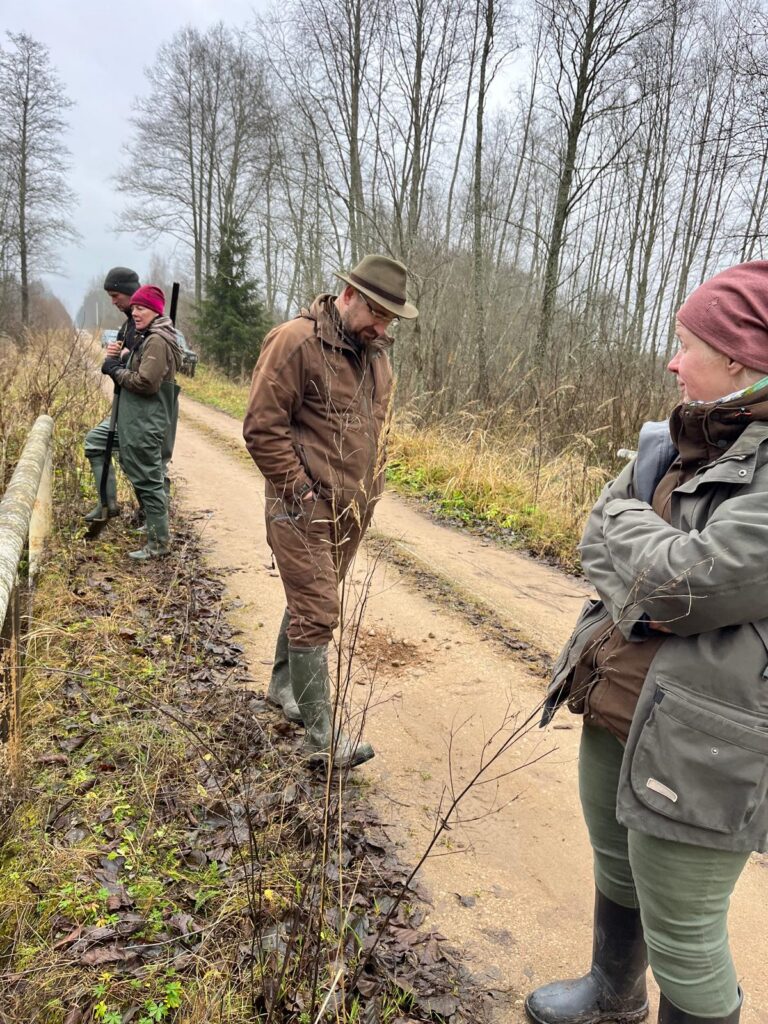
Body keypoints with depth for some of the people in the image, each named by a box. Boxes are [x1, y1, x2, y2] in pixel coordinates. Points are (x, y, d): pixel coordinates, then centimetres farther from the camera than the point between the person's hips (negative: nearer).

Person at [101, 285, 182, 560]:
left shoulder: (157, 341, -16)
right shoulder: (147, 337, 16)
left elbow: (146, 382, -23)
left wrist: (117, 371, -9)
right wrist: (116, 365, 2)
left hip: (146, 424, -10)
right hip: (138, 421, 10)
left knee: (147, 479, -5)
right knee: (140, 474, 19)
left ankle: (160, 541, 1)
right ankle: (153, 526, 31)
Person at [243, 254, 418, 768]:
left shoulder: (375, 351, 11)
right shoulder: (296, 342, -14)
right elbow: (262, 428, -15)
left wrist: (372, 488, 14)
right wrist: (302, 491, -16)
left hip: (353, 509, 8)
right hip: (304, 508, -8)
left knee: (312, 601, 20)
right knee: (316, 615, -5)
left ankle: (284, 685, 40)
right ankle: (322, 735, 5)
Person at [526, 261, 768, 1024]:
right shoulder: (689, 437, 4)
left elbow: (684, 583, -26)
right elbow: (599, 541, 5)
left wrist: (624, 519, -8)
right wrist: (647, 599, -14)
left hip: (700, 746, -8)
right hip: (617, 704, 8)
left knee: (681, 939, 9)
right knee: (614, 869, 28)